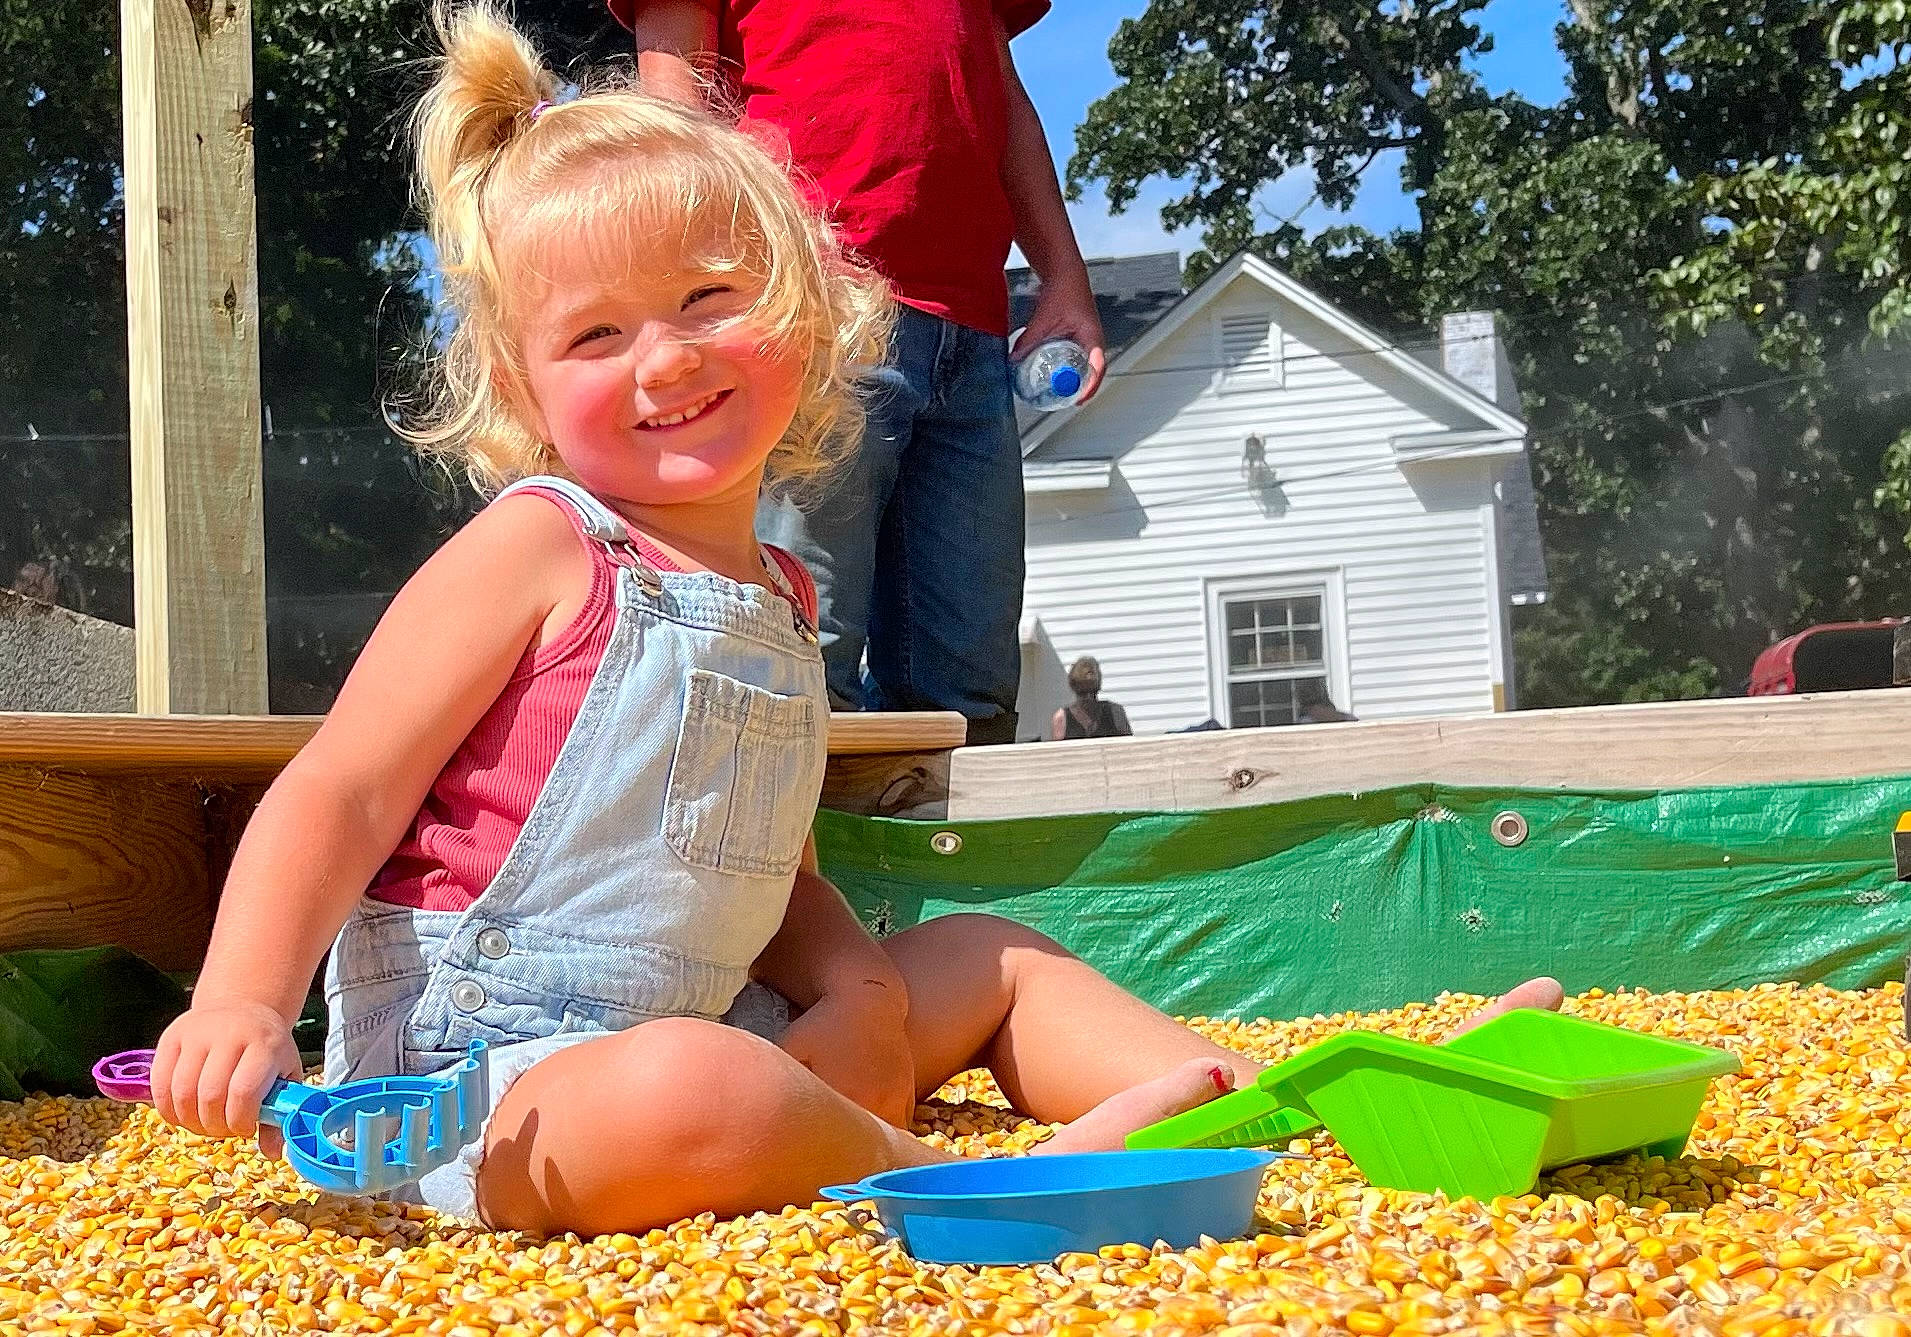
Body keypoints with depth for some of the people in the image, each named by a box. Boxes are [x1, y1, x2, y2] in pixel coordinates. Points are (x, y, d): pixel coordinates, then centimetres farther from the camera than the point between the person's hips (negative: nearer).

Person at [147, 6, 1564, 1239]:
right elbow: (341, 793, -12)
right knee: (683, 1091, -40)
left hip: (704, 1030, 8)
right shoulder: (535, 549, -9)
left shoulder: (778, 599, 12)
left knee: (991, 959, 12)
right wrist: (243, 1004, -27)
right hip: (480, 1074, -8)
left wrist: (853, 978, 1)